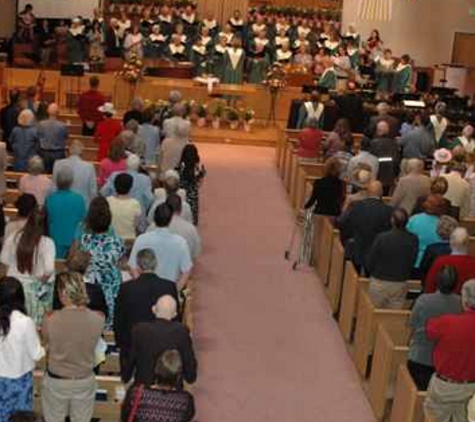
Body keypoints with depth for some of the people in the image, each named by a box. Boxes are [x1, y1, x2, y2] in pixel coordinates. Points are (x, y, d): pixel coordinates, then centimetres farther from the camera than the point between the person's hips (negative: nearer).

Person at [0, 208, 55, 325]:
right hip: (35, 288, -4)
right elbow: (49, 269, -28)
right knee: (35, 323, 12)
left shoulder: (13, 237, -7)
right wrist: (42, 280, -8)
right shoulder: (47, 242, -20)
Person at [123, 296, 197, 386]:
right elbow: (189, 361, -3)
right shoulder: (181, 331, -13)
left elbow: (130, 359, 1)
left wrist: (125, 377, 18)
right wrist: (190, 377, 16)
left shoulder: (139, 330, -10)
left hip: (144, 383, 1)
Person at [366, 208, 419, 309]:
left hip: (379, 283, -2)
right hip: (400, 285, 2)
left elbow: (369, 262, -9)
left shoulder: (381, 237, -19)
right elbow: (412, 263, 0)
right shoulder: (413, 240, -12)